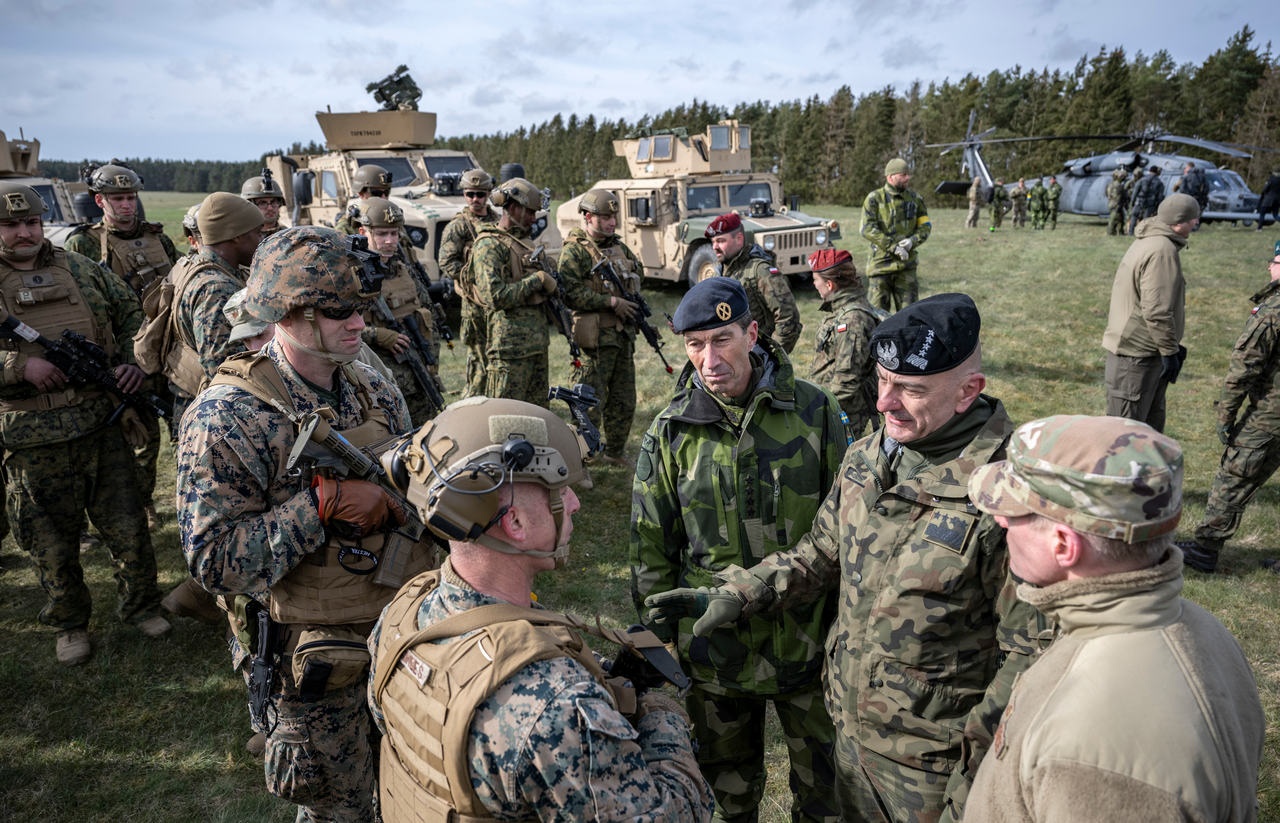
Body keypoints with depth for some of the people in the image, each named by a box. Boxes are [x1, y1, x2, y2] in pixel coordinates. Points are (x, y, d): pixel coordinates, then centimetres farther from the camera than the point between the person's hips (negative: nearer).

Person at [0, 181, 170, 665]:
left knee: (128, 524, 10)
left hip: (104, 424, 2)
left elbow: (133, 314, 16)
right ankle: (69, 625, 29)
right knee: (53, 540, 11)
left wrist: (133, 362, 0)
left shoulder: (80, 269, 8)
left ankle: (141, 606, 29)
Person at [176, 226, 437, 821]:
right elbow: (214, 560, -22)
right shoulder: (227, 415, -19)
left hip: (403, 633, 6)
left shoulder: (375, 391, 0)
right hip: (316, 656, -5)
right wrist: (322, 504, -28)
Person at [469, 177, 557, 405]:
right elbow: (495, 296, -23)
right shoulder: (489, 245, -11)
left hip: (537, 342, 9)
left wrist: (552, 283, 7)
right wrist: (537, 279, -16)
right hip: (510, 344, -9)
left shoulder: (523, 242, 18)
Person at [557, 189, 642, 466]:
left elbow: (637, 271, 31)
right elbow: (570, 293, -20)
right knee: (591, 401, -5)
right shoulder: (575, 250, -9)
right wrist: (612, 302, -20)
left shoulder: (619, 246, 14)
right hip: (596, 337, -8)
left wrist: (635, 301, 12)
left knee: (624, 400, 14)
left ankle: (615, 452, 29)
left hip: (624, 334, 8)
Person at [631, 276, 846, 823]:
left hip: (808, 638, 0)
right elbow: (651, 549, 1)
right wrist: (659, 635, 3)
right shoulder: (670, 432, -6)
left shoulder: (813, 411, -8)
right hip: (714, 648, 1)